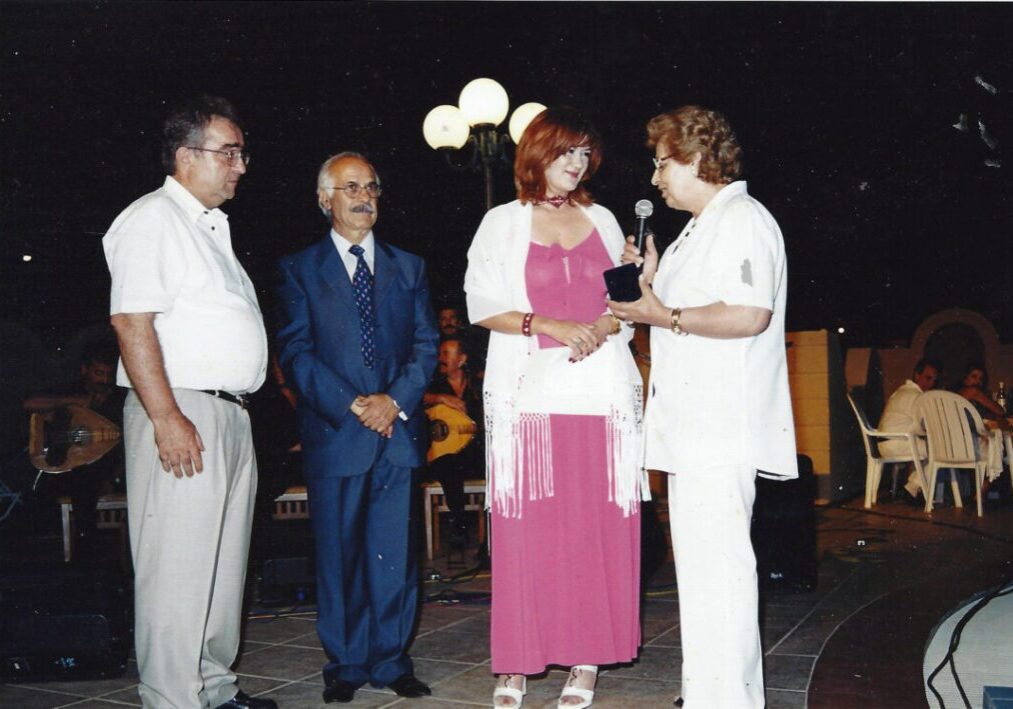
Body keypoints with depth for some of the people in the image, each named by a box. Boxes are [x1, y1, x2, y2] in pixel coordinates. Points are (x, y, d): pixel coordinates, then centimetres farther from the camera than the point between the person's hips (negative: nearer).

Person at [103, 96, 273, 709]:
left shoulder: (213, 226, 21)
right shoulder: (152, 219, -7)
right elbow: (131, 320, -17)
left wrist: (238, 411, 18)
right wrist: (166, 418, -23)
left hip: (231, 415, 9)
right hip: (182, 415, -9)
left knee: (226, 565, 14)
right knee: (179, 569, -6)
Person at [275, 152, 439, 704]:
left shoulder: (409, 268, 15)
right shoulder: (299, 270, 7)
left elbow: (426, 344, 8)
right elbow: (296, 350, -2)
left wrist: (396, 399, -9)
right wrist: (352, 405, -12)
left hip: (398, 430, 2)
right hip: (334, 432, -2)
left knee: (395, 552, 4)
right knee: (338, 554, 4)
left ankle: (391, 660, 15)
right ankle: (345, 665, 15)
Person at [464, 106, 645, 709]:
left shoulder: (603, 222, 18)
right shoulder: (503, 224, 9)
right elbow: (484, 305, 0)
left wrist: (600, 330, -7)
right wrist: (553, 326, -12)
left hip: (601, 390, 3)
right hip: (530, 390, -2)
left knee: (598, 526, 0)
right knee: (526, 527, -4)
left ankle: (586, 657, 8)